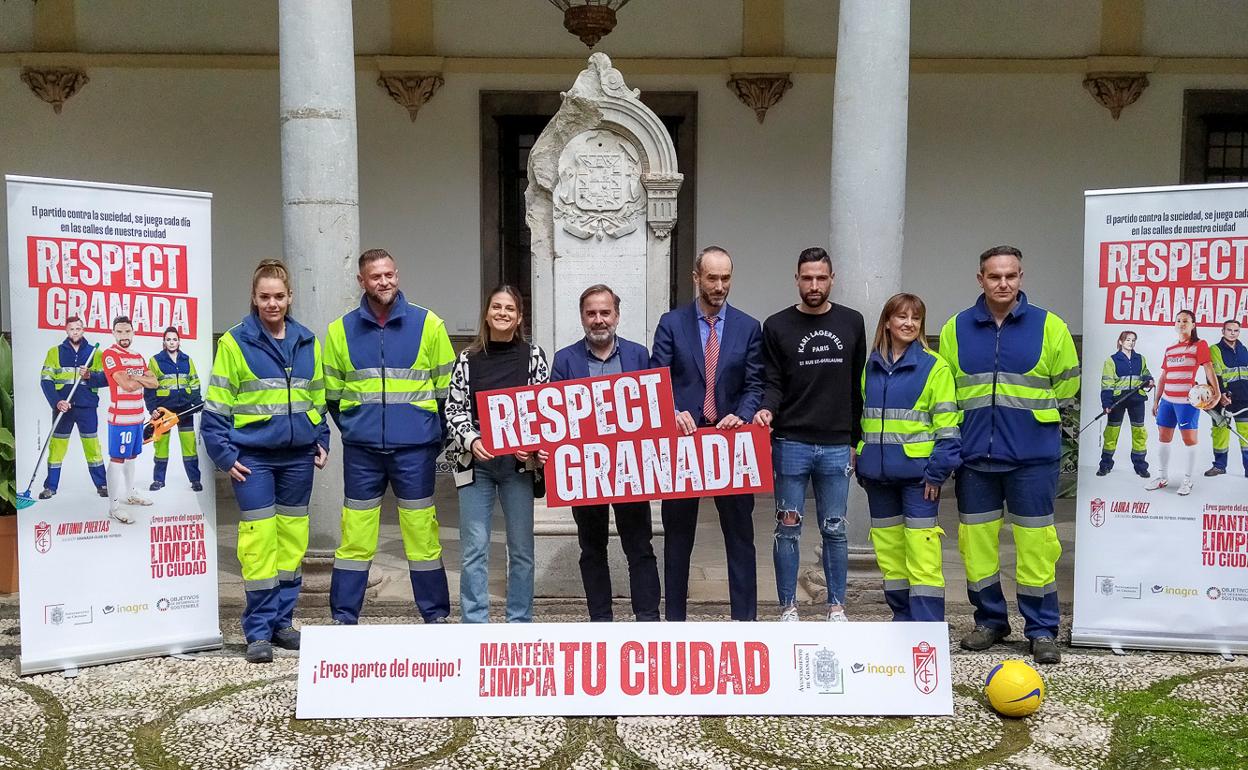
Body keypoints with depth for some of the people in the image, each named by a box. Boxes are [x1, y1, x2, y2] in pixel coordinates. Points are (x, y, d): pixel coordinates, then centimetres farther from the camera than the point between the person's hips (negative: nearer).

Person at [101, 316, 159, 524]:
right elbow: (127, 384, -21)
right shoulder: (110, 355, -12)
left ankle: (129, 494, 32)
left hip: (138, 416, 8)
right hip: (121, 417, -8)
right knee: (117, 459, -6)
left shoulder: (138, 357, 14)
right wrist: (144, 379, -2)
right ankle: (114, 506, -3)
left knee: (131, 456, 19)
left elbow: (154, 383, 7)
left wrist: (135, 377, -10)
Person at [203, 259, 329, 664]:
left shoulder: (307, 343, 10)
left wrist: (322, 441, 9)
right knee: (259, 539, -6)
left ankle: (282, 621, 21)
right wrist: (224, 455, -8)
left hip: (298, 455, 4)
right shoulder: (235, 342, -3)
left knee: (293, 537, 9)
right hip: (253, 456, -4)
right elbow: (216, 406, -3)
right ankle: (259, 631, 4)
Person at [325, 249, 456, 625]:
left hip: (414, 448, -1)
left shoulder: (428, 324, 2)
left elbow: (447, 388, 5)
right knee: (355, 537, 4)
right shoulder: (342, 329, 7)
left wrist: (437, 436, 3)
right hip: (361, 451, 1)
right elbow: (332, 391, 16)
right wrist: (351, 427, 10)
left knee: (422, 532, 3)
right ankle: (344, 616, 15)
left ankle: (436, 613, 14)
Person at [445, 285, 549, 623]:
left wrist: (531, 447, -11)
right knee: (475, 547, 1)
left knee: (522, 547, 7)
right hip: (475, 461, 0)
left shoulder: (533, 355, 5)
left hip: (519, 462, 0)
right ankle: (475, 624, 9)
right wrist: (471, 440, -11)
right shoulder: (469, 358, 6)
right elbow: (454, 409, 6)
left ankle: (520, 622, 18)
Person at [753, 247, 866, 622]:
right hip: (790, 445, -1)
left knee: (835, 530, 8)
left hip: (836, 447, 2)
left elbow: (858, 386, 11)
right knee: (788, 529, 3)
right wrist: (767, 409, -20)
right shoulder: (777, 326, 3)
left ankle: (836, 607, 19)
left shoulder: (852, 323, 8)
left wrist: (854, 440, 9)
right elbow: (772, 382, 2)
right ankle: (788, 608, 13)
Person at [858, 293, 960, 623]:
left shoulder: (934, 366, -3)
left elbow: (947, 424, -6)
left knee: (922, 551, -7)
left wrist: (937, 471, -13)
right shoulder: (871, 366, 11)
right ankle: (903, 618, 22)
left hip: (917, 471, -5)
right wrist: (862, 464, 13)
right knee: (888, 549, 10)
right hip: (878, 473, 5)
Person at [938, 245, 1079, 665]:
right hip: (974, 457, 2)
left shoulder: (1049, 326, -1)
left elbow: (1066, 385, 9)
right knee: (976, 540, 7)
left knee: (1035, 542, 0)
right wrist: (966, 427, 11)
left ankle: (1042, 629, 13)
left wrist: (1035, 418, 10)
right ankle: (990, 621, 23)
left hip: (1032, 457, -2)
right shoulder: (956, 328, 5)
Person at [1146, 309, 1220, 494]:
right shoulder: (1170, 349, 15)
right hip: (1167, 401, 6)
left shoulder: (1200, 345, -1)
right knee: (1163, 438, 9)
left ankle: (1187, 481, 8)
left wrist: (1217, 392, -24)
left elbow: (1209, 369, -12)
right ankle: (1162, 477, 18)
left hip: (1187, 401, -6)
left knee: (1189, 439, 0)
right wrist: (1156, 400, 16)